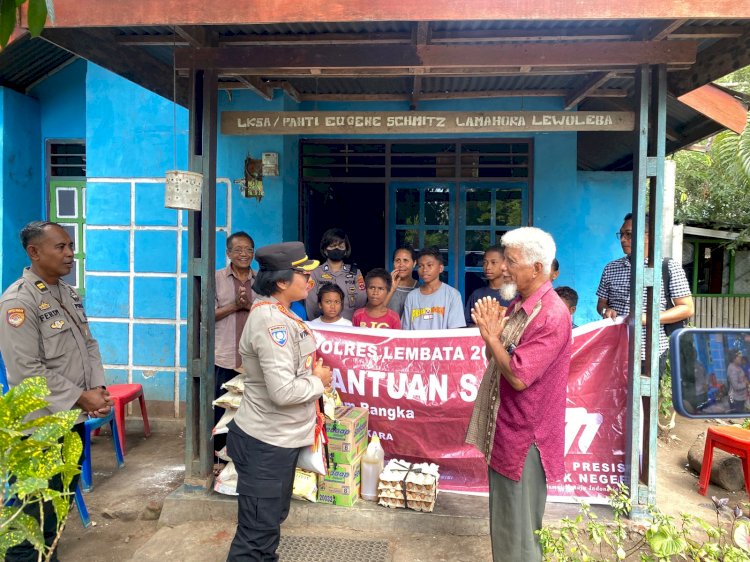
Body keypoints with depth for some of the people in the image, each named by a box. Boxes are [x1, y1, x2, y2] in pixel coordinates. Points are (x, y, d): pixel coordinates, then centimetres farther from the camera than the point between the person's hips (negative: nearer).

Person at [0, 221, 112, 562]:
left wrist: (98, 387, -4)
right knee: (39, 510, 7)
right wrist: (81, 398, -19)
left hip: (74, 418, 8)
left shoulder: (68, 294, 8)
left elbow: (88, 344, 11)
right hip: (43, 425, -8)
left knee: (64, 497, 22)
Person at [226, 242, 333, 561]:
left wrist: (315, 374, 0)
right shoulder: (271, 320, -25)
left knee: (271, 520, 26)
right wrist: (319, 382, -14)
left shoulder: (278, 313, 6)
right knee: (257, 533, 5)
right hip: (266, 443, -10)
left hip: (279, 437, 10)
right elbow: (283, 391, -30)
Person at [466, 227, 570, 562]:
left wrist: (492, 335, -17)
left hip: (524, 436, -9)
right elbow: (498, 359, 13)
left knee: (517, 533, 7)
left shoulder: (552, 316, -22)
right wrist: (490, 330, -5)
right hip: (505, 428, 9)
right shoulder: (517, 305, 7)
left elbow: (518, 376, -27)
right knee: (505, 523, 24)